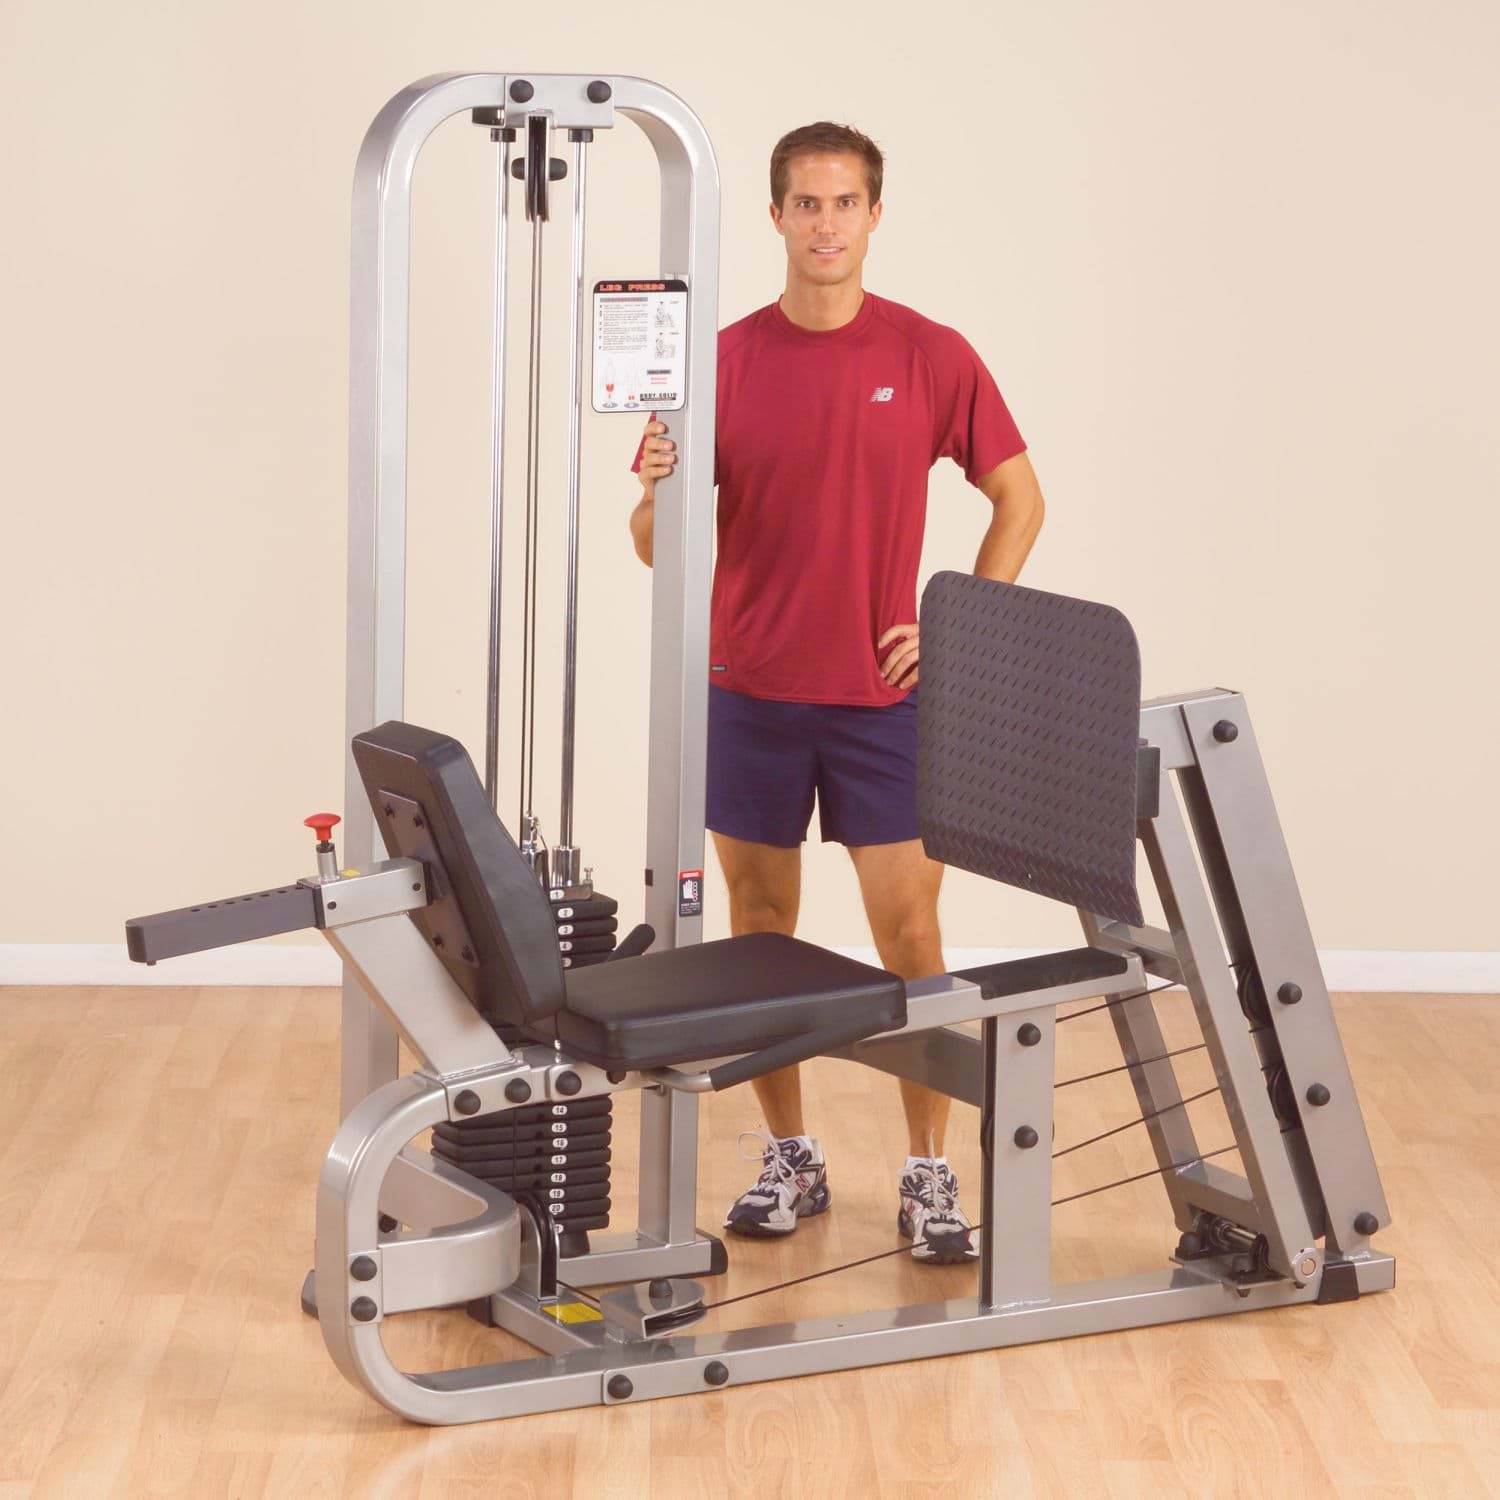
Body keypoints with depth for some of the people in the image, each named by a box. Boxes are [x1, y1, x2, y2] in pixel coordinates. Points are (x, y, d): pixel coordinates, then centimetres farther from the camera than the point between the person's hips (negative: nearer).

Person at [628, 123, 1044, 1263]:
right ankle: (788, 1159, 21)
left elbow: (1019, 498, 6)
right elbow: (660, 547, 2)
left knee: (909, 930, -2)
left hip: (884, 696, -1)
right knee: (761, 930, 8)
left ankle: (930, 1174, 7)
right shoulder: (726, 359, 1)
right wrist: (656, 489, -21)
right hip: (751, 695, 2)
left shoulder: (932, 356, -2)